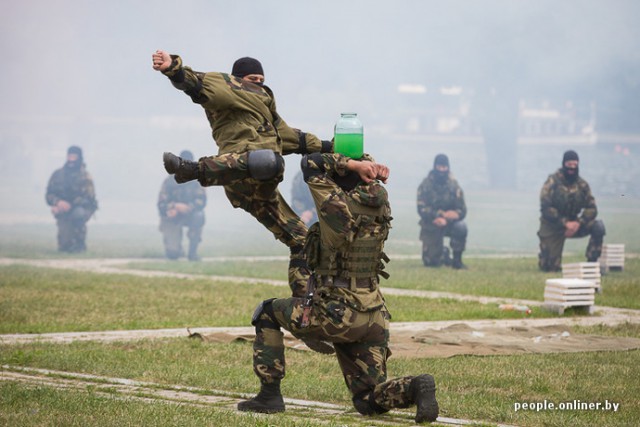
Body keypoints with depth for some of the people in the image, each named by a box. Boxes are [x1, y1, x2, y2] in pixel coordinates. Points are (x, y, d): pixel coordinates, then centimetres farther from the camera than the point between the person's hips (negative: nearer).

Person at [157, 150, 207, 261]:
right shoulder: (169, 181, -11)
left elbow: (201, 200, -16)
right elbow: (161, 204, -13)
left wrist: (188, 208, -35)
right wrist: (175, 206, -34)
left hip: (189, 215, 2)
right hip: (171, 219, -2)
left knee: (199, 216, -35)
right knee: (172, 254, -18)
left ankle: (192, 252, -17)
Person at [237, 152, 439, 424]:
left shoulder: (338, 205, -17)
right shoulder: (380, 201, 3)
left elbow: (311, 164, -7)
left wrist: (354, 165, -11)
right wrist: (369, 167, 0)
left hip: (337, 317, -6)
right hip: (374, 319, 6)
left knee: (267, 313, 18)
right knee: (369, 402, 14)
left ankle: (270, 395, 13)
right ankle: (414, 388, -16)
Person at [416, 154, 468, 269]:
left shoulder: (453, 185, -8)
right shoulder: (426, 185, -11)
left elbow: (462, 211, -11)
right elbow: (422, 209, -17)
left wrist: (444, 219, -27)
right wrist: (442, 214, -28)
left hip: (449, 224, 1)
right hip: (431, 227, -1)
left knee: (461, 227, -33)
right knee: (431, 262, -7)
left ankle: (457, 260, -13)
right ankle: (444, 254, 30)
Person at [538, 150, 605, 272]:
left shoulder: (582, 184, -1)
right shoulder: (552, 182, -13)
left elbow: (591, 209, -2)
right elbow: (546, 208, -19)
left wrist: (578, 223, -21)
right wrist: (565, 223, -26)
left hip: (573, 224, 3)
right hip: (553, 226, -3)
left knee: (598, 227, -22)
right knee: (551, 268, -8)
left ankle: (592, 263, -12)